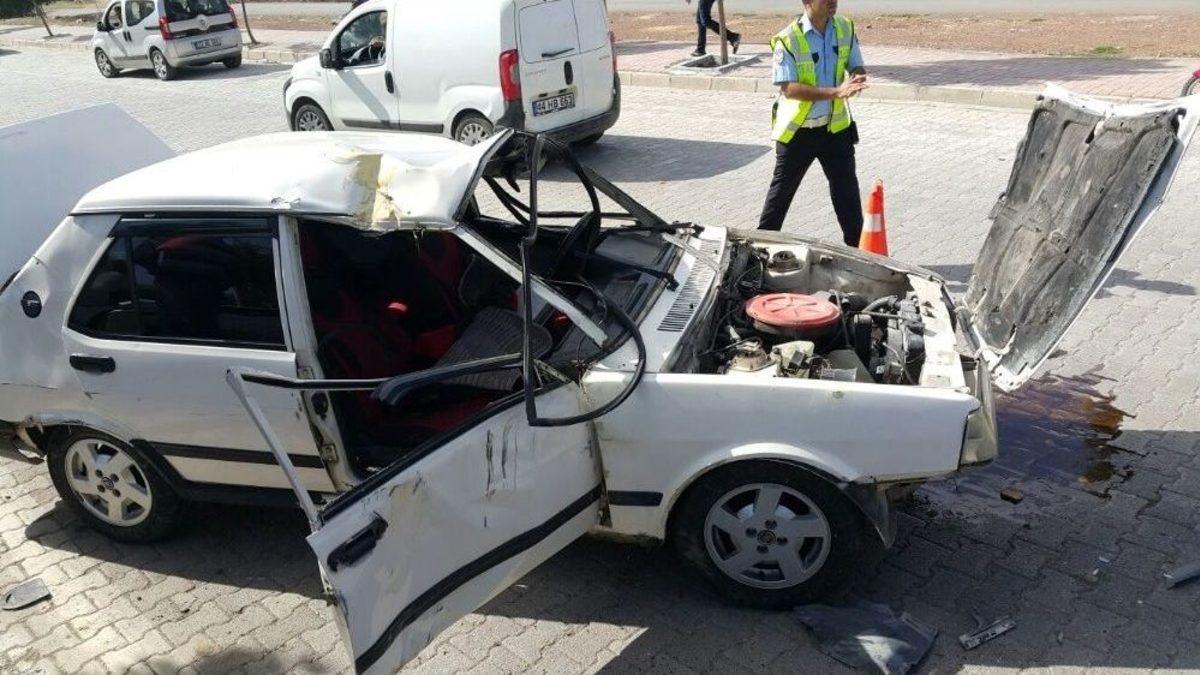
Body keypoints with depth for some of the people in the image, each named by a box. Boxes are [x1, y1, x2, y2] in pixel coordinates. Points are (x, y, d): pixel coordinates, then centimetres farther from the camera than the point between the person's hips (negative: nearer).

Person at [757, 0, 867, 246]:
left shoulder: (846, 28, -2)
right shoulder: (788, 39, -18)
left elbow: (857, 68, 7)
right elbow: (788, 88, -24)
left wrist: (856, 81, -19)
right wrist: (835, 91, -32)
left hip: (835, 126, 4)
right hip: (797, 129, -3)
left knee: (847, 188, 7)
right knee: (783, 188, 10)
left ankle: (857, 246, 20)